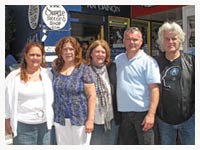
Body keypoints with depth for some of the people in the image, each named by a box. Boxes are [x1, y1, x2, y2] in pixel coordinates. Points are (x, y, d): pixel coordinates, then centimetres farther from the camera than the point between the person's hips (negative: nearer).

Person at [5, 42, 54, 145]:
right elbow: (7, 100, 3)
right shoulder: (14, 76, -3)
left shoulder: (48, 74, 1)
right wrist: (7, 120, 5)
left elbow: (52, 98, 4)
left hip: (44, 124, 2)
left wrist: (51, 117, 3)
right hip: (22, 125, -1)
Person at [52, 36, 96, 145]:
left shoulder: (83, 69, -7)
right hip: (60, 120, 4)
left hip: (80, 120, -3)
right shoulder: (55, 69, 5)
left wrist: (90, 119, -12)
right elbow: (52, 94, 11)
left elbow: (92, 96, -8)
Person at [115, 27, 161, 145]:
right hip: (124, 113, 5)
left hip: (143, 112, -5)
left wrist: (151, 114, -18)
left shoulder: (148, 61, -8)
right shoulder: (118, 59, 8)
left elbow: (154, 89, -12)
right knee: (126, 144, 16)